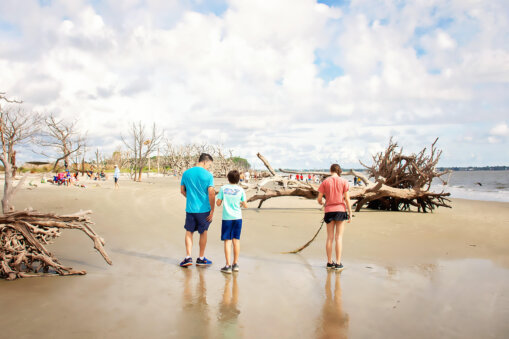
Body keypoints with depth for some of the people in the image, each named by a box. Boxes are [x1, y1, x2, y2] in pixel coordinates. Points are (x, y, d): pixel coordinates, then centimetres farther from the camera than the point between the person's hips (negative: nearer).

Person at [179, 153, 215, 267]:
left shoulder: (186, 173, 2)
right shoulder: (208, 175, -10)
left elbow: (182, 191, 10)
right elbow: (211, 194, -15)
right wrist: (212, 210, -7)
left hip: (190, 209, 2)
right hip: (204, 209, -2)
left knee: (189, 232, 14)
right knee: (203, 232, 13)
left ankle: (188, 257, 6)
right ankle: (201, 258, 22)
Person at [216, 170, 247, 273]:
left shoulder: (223, 188, -1)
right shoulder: (240, 190, 0)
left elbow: (218, 203, 1)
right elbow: (245, 205, 3)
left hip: (227, 218, -1)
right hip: (237, 218, 1)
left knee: (227, 241, 1)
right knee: (236, 240, 9)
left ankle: (228, 265, -2)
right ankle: (235, 264, 15)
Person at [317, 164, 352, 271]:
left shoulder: (325, 182, 3)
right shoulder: (343, 181, 0)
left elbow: (319, 199, 1)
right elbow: (347, 199, -4)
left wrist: (321, 203, 24)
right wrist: (350, 213, 2)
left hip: (329, 211, 1)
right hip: (340, 210, -1)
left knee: (330, 238, 8)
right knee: (339, 237, 1)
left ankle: (329, 263, 13)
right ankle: (338, 263, 1)